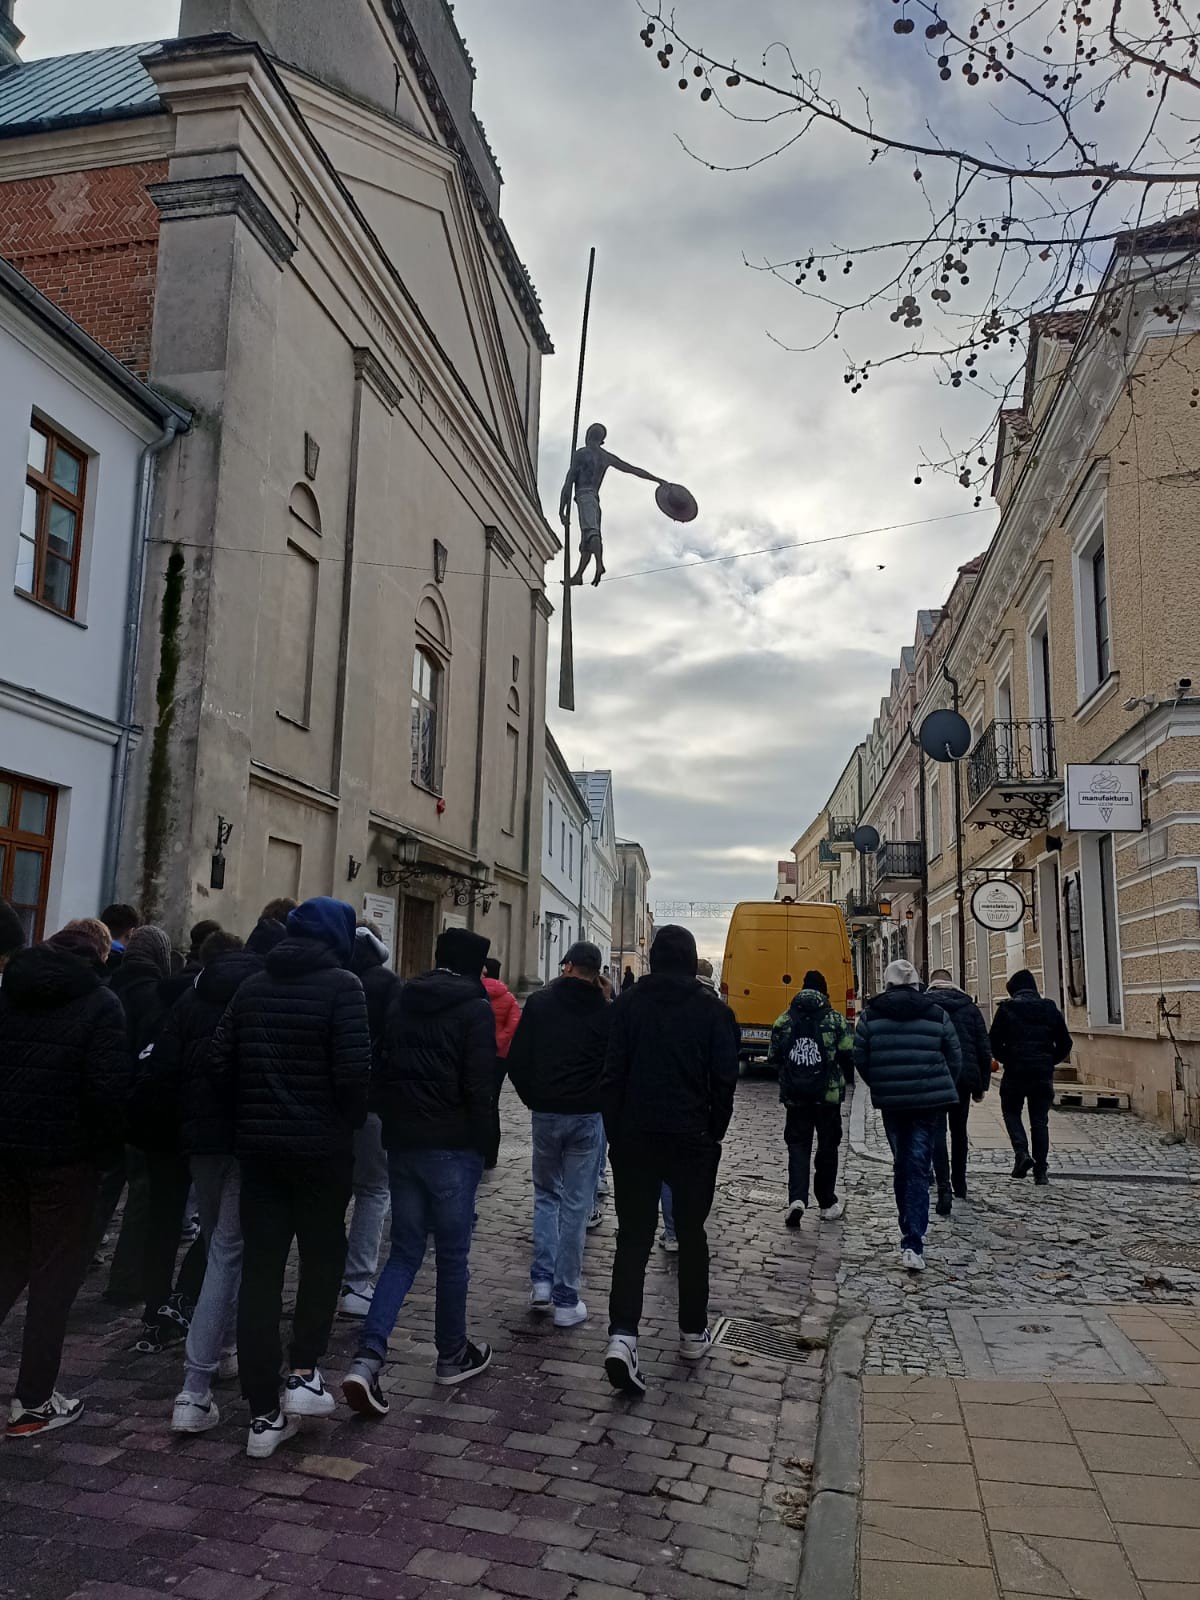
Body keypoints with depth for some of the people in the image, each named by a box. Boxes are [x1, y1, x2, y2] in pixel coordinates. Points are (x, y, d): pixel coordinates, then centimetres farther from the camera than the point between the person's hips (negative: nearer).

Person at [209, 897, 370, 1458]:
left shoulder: (253, 986, 6)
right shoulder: (341, 985, -11)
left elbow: (219, 1063, 4)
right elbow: (354, 1069, -18)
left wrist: (249, 1114, 14)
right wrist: (350, 1119, 0)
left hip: (257, 1144, 5)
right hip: (322, 1146, -4)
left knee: (260, 1270, 8)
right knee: (323, 1255, 17)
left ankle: (264, 1413, 13)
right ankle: (304, 1372, 12)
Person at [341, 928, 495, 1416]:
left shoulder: (401, 1002, 9)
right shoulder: (475, 1009, -9)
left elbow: (381, 1069, 12)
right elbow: (479, 1086, -13)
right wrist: (483, 1143, -3)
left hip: (402, 1142, 5)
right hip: (452, 1146, -5)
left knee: (404, 1251, 12)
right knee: (452, 1254, 10)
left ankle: (367, 1359, -2)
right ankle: (452, 1356, 25)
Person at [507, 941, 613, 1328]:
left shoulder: (539, 1002, -2)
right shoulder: (606, 1012, -5)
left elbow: (516, 1061, -1)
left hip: (545, 1114, 1)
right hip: (587, 1118, -1)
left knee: (546, 1194, 21)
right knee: (576, 1206, 5)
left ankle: (542, 1280, 12)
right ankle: (566, 1301, 9)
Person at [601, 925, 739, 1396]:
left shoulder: (628, 1005, -2)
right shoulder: (712, 1009, -4)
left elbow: (612, 1075, -2)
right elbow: (724, 1079, -4)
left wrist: (615, 1133, 5)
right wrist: (715, 1132, 8)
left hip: (634, 1138, 0)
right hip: (692, 1139, 0)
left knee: (633, 1235, 4)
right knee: (691, 1233, 15)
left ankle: (622, 1335, -12)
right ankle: (693, 1334, 25)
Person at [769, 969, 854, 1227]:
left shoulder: (784, 1020, 1)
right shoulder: (836, 1020, -4)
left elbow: (773, 1058, 2)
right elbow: (848, 1054, -8)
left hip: (795, 1097, 1)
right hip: (829, 1094, -1)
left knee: (798, 1147, 6)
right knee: (827, 1148, 13)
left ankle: (797, 1199, -14)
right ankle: (827, 1204, 22)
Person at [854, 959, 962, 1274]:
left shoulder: (870, 1016, 1)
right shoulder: (936, 1014, 2)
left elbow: (860, 1060, 1)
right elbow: (955, 1059, 5)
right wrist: (944, 1091, 18)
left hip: (891, 1101, 1)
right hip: (930, 1100, 0)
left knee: (901, 1164, 15)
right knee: (918, 1166, -2)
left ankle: (911, 1234, 26)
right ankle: (913, 1243, -10)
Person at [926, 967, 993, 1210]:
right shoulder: (970, 1007, 8)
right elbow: (984, 1050, 7)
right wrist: (982, 1085, 11)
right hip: (965, 1078, 3)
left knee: (938, 1131, -3)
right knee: (959, 1130, 18)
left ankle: (944, 1188, -19)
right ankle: (959, 1185, 27)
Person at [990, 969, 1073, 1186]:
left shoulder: (1006, 1009, -5)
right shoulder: (1050, 1009, 5)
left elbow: (994, 1042, -6)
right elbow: (1065, 1043, 5)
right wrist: (1050, 1062, 15)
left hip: (1015, 1072, -3)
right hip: (1044, 1074, 3)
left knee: (1011, 1111, 15)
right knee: (1040, 1121, 11)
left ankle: (1022, 1152, -6)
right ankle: (1041, 1171, 10)